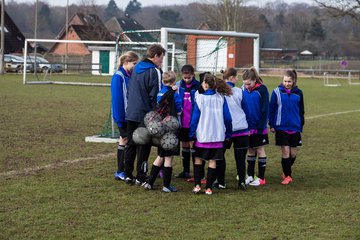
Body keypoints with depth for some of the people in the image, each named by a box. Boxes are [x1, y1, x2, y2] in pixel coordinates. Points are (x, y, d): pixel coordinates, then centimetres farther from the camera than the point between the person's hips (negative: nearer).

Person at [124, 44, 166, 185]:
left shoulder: (136, 68, 12)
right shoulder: (154, 71, -12)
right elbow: (155, 96, -14)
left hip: (131, 114, 7)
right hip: (145, 114, -7)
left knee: (130, 145, 12)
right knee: (143, 147, 0)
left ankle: (128, 175, 16)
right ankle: (140, 177, 3)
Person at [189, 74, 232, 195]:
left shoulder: (199, 98, -7)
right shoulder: (221, 98, 0)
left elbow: (195, 117, -5)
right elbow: (227, 117, 3)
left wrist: (192, 133, 4)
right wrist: (228, 133, 14)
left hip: (202, 135, -2)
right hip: (217, 135, 2)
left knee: (198, 159, 13)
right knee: (212, 161, 6)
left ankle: (197, 185, 5)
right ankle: (209, 188, 5)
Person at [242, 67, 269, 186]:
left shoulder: (262, 89, -11)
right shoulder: (244, 90, 3)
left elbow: (265, 110, -11)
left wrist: (261, 127, -14)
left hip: (259, 127, -4)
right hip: (248, 127, 5)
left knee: (260, 150, 3)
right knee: (250, 151, 11)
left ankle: (261, 178, 9)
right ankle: (250, 176, 20)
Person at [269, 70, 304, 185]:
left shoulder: (298, 93, 3)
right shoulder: (277, 92, -3)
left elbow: (301, 111, 11)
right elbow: (271, 109, 1)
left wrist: (301, 127, 12)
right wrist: (271, 125, -1)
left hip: (295, 128, 2)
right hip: (281, 127, -2)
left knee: (293, 153, 6)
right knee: (285, 151, -4)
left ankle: (286, 172, 28)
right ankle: (287, 175, 6)